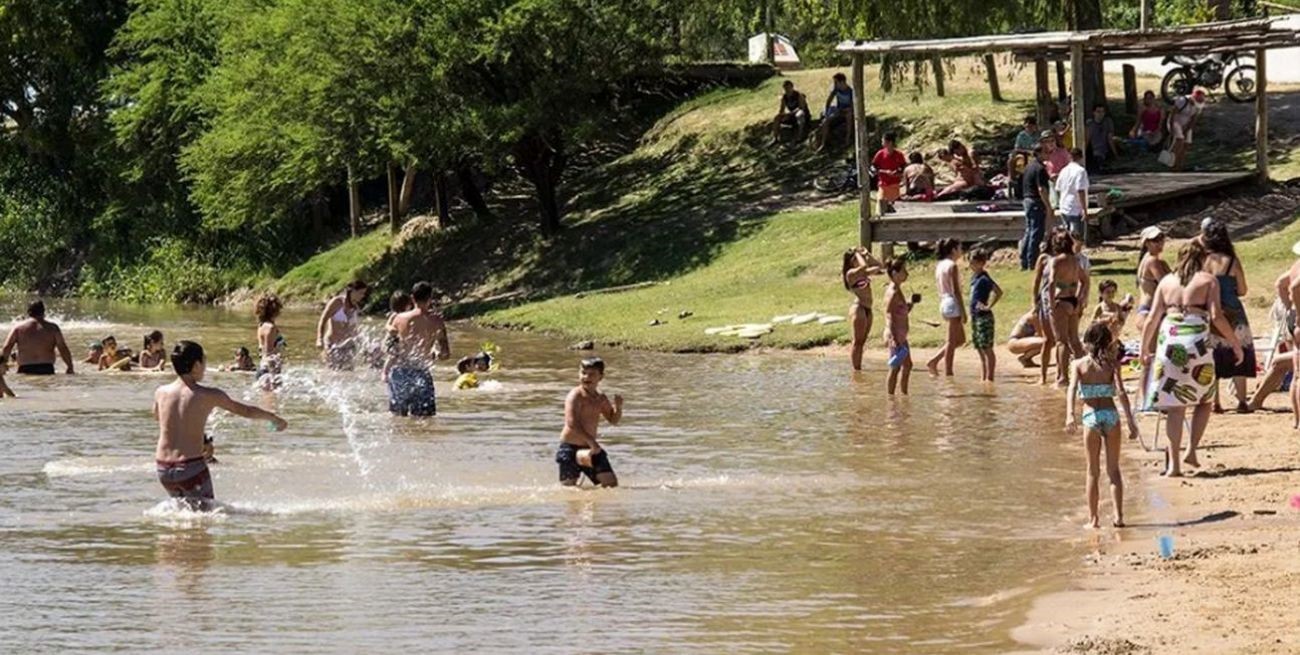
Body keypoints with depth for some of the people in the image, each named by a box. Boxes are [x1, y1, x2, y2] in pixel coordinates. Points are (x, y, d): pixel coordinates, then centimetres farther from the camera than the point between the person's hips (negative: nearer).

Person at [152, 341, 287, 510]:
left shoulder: (161, 393, 2)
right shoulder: (209, 396, -7)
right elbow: (246, 411, 6)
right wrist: (275, 419, 22)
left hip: (163, 469, 5)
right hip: (191, 467, -5)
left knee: (183, 505, 26)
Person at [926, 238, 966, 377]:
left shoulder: (939, 265, 13)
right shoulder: (952, 266, -13)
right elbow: (955, 290, -16)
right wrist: (963, 310, -15)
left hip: (944, 303, 9)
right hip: (953, 303, -9)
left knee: (960, 339, 16)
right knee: (952, 341, -3)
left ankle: (934, 361, 11)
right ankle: (948, 372, 0)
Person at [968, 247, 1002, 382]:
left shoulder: (984, 278, -15)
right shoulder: (974, 277, 12)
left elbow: (998, 292, -26)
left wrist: (989, 306, -20)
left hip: (984, 317, -10)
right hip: (975, 316, 10)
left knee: (987, 349, -5)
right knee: (980, 350, 12)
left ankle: (989, 378, -3)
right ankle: (983, 379, 16)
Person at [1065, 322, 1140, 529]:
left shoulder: (1078, 364, 1)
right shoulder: (1111, 363, 0)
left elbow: (1072, 390, -14)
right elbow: (1121, 392, -9)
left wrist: (1070, 415, -25)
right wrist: (1131, 420, -10)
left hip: (1091, 418, 0)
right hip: (1111, 415, 0)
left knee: (1093, 471, 10)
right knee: (1113, 469, 11)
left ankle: (1093, 518, 9)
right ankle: (1118, 516, 2)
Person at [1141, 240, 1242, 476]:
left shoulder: (1166, 281, 13)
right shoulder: (1208, 280, 4)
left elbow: (1153, 318, 11)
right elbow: (1216, 317, -5)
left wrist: (1144, 350, 20)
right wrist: (1235, 344, 3)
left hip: (1168, 339, 2)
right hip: (1196, 341, -2)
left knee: (1174, 404, 4)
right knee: (1205, 399, 16)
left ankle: (1173, 462, -1)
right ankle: (1191, 450, 4)